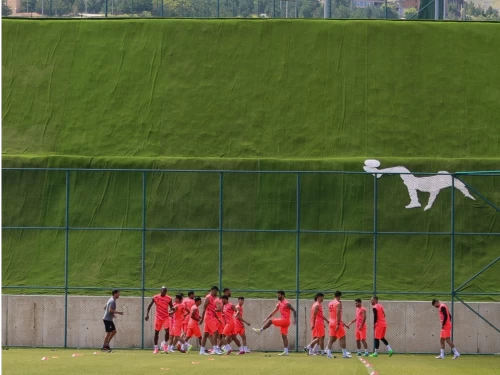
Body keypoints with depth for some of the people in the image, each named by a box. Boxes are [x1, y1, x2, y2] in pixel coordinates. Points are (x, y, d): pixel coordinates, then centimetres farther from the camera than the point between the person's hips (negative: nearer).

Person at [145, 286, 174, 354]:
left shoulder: (169, 298, -1)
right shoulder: (155, 297, -4)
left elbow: (172, 307, 5)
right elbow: (149, 306, 1)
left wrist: (173, 308, -20)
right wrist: (147, 314, -8)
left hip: (166, 317, 0)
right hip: (158, 317, 0)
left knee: (167, 331, -15)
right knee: (156, 332, 3)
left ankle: (165, 345, 8)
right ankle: (156, 348, 13)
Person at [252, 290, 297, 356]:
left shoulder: (286, 303, -11)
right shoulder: (279, 304, 16)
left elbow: (294, 311, -12)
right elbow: (273, 312, 19)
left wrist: (295, 320, -22)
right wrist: (266, 318, 14)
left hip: (285, 320, -9)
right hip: (283, 321, 9)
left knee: (270, 321, -12)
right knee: (284, 336, 5)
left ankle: (260, 330, 2)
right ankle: (286, 351, 3)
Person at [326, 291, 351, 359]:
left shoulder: (330, 304, 14)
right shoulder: (338, 303, -13)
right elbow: (338, 314, -22)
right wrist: (338, 324, -23)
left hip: (331, 322, 7)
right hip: (337, 323, -7)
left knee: (332, 338, 8)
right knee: (342, 338, -1)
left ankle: (328, 353, 1)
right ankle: (344, 353, -2)